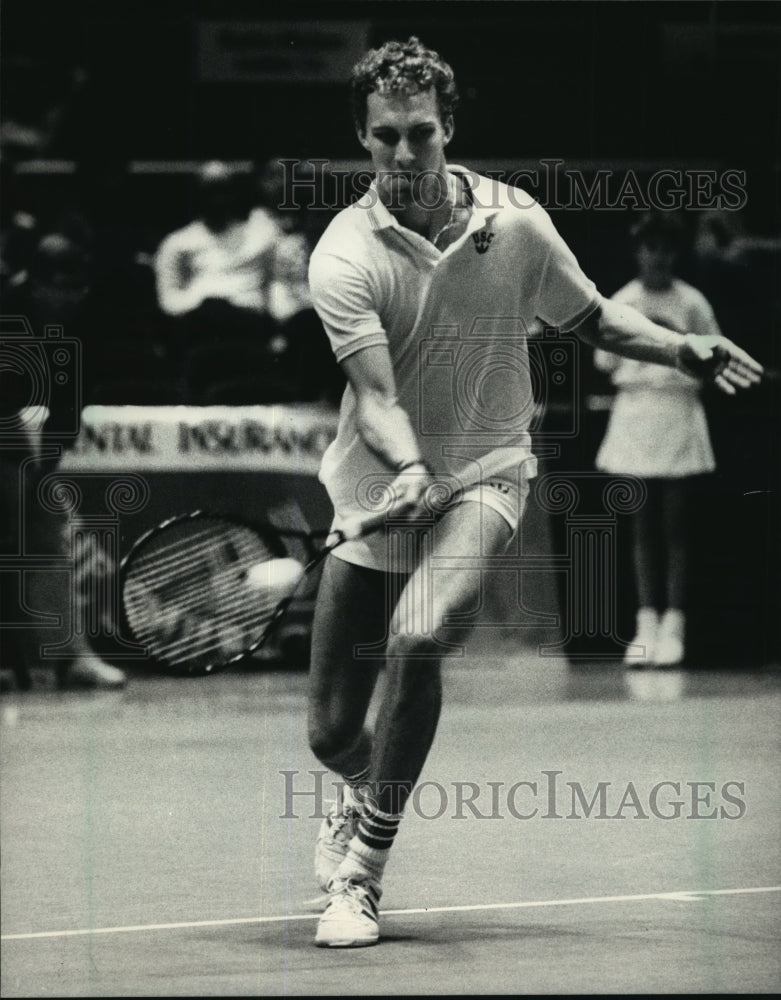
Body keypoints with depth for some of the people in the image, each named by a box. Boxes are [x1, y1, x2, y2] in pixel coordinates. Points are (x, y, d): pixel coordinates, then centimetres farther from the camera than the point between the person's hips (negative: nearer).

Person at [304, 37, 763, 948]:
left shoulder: (516, 223, -4)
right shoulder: (344, 257, -12)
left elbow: (590, 317, 13)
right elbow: (375, 394, -21)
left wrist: (688, 351, -1)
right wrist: (406, 468, -40)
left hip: (484, 471, 0)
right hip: (376, 491, 0)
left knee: (416, 638, -30)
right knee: (332, 732, 4)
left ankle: (363, 870, -16)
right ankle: (361, 793, 45)